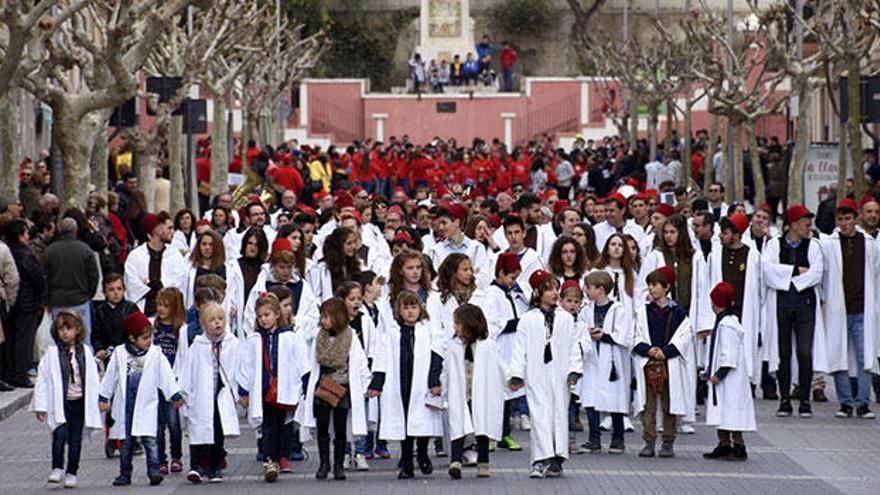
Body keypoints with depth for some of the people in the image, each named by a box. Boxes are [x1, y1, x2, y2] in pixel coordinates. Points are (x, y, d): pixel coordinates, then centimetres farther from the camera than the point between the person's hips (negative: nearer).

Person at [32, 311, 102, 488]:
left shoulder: (85, 352, 4)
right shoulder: (52, 353, -3)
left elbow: (93, 379, 10)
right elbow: (42, 379, -2)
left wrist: (96, 402, 7)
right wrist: (41, 405, -5)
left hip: (79, 402, 2)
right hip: (59, 403, -2)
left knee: (75, 439, 7)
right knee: (60, 434, -17)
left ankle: (71, 473, 16)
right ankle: (57, 469, -6)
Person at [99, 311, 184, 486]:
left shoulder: (156, 354, -1)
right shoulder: (119, 354, 2)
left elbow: (166, 376, 3)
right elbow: (110, 377, 10)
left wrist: (175, 395, -1)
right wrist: (103, 398, 12)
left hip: (147, 404, -2)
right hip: (125, 405, 2)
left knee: (149, 438, -14)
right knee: (126, 441, 9)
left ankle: (153, 470, -16)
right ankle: (125, 474, 17)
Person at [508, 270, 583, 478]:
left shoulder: (566, 319, 9)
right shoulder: (527, 320, 2)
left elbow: (573, 346, 10)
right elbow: (520, 349, 1)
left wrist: (574, 370, -1)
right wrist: (516, 375, -4)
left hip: (560, 376, 3)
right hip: (536, 376, -3)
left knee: (560, 413, 4)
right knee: (540, 415, -8)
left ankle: (556, 460, 11)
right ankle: (541, 460, -9)